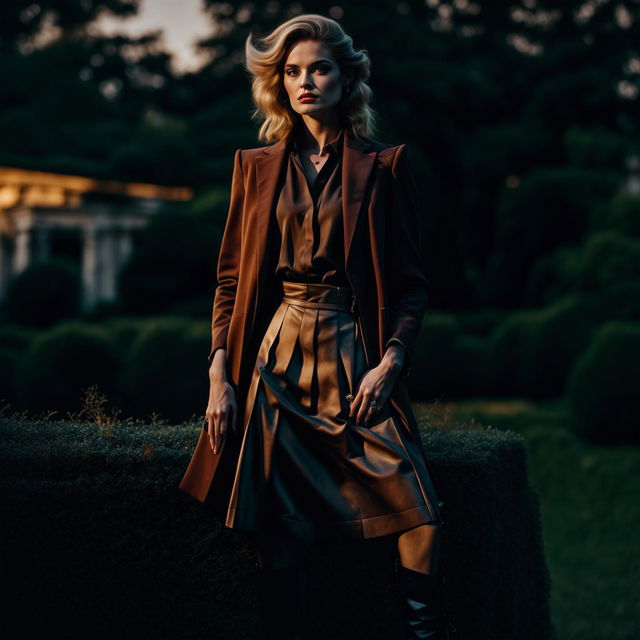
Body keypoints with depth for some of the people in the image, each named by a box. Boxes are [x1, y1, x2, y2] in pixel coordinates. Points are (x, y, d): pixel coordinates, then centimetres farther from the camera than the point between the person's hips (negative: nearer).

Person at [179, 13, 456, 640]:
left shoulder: (383, 167, 7)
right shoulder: (255, 169, 13)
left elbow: (412, 283, 6)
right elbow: (230, 279, 13)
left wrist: (391, 361, -9)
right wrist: (220, 373, 1)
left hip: (354, 361, -1)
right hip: (275, 360, 1)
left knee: (419, 510, -19)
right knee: (279, 534, -7)